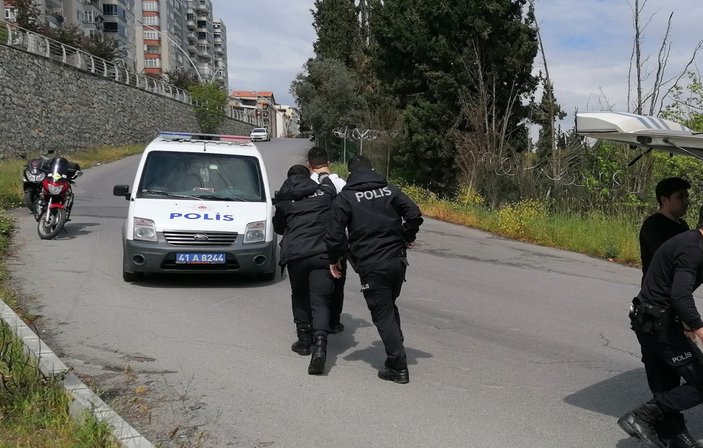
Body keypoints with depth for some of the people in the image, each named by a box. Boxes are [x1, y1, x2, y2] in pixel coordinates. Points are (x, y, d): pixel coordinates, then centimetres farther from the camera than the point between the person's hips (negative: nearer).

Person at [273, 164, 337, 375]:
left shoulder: (284, 199, 14)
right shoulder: (325, 190, 13)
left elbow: (278, 227, 24)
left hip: (295, 253, 1)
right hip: (323, 253, 0)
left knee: (299, 296, 22)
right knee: (320, 301, -3)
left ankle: (304, 339, 23)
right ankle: (319, 344, -22)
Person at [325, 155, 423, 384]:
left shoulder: (345, 198, -3)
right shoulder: (390, 190, 7)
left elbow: (335, 234, -7)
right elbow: (414, 214, -1)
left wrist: (334, 260, 8)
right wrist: (406, 238, 15)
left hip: (371, 266, -4)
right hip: (397, 260, 4)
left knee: (383, 315, 2)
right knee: (390, 307, 23)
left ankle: (398, 367, 2)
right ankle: (397, 352, 25)